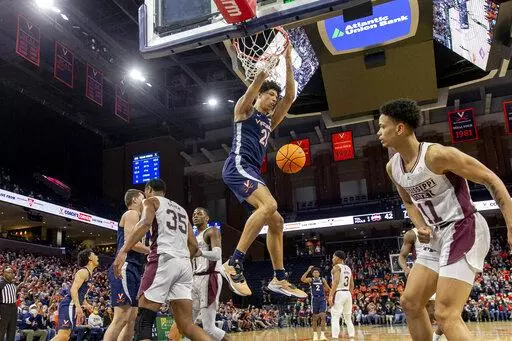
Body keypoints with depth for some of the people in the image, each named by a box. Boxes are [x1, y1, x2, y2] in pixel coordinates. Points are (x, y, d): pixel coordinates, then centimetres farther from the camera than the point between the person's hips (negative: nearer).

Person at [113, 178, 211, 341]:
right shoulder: (181, 209, 30)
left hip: (164, 259, -6)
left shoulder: (151, 201, 12)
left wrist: (123, 251, -20)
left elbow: (145, 223, -12)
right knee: (187, 325, 5)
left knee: (143, 322, -2)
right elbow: (194, 245, 24)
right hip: (185, 264, 6)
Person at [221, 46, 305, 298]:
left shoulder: (270, 120, 27)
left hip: (251, 172, 9)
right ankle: (233, 264, -32)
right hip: (238, 165, -9)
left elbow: (290, 97, 16)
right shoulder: (245, 109, 10)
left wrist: (288, 62, 11)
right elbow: (257, 82, -7)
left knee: (276, 220, 5)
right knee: (269, 205, -31)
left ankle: (279, 279, 12)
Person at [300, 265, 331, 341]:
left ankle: (322, 334, -11)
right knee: (315, 318, 6)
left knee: (322, 316, -13)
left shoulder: (323, 280, 7)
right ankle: (315, 334, 19)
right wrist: (308, 271, -23)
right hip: (314, 300, -1)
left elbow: (328, 288, 16)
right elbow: (302, 279, -20)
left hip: (322, 299, 1)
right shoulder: (310, 279, 0)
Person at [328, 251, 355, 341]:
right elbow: (352, 285, 18)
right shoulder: (348, 268, 17)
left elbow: (336, 282, -20)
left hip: (339, 294, -8)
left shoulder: (336, 267, -8)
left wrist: (331, 295, -21)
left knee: (335, 319, -7)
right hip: (348, 294, 8)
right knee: (348, 319, 14)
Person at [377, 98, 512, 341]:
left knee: (446, 315, -17)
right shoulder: (392, 168, 5)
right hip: (439, 236, 9)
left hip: (464, 229, -9)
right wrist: (421, 227, 3)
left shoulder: (437, 155, -20)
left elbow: (491, 179, -15)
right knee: (410, 302, 11)